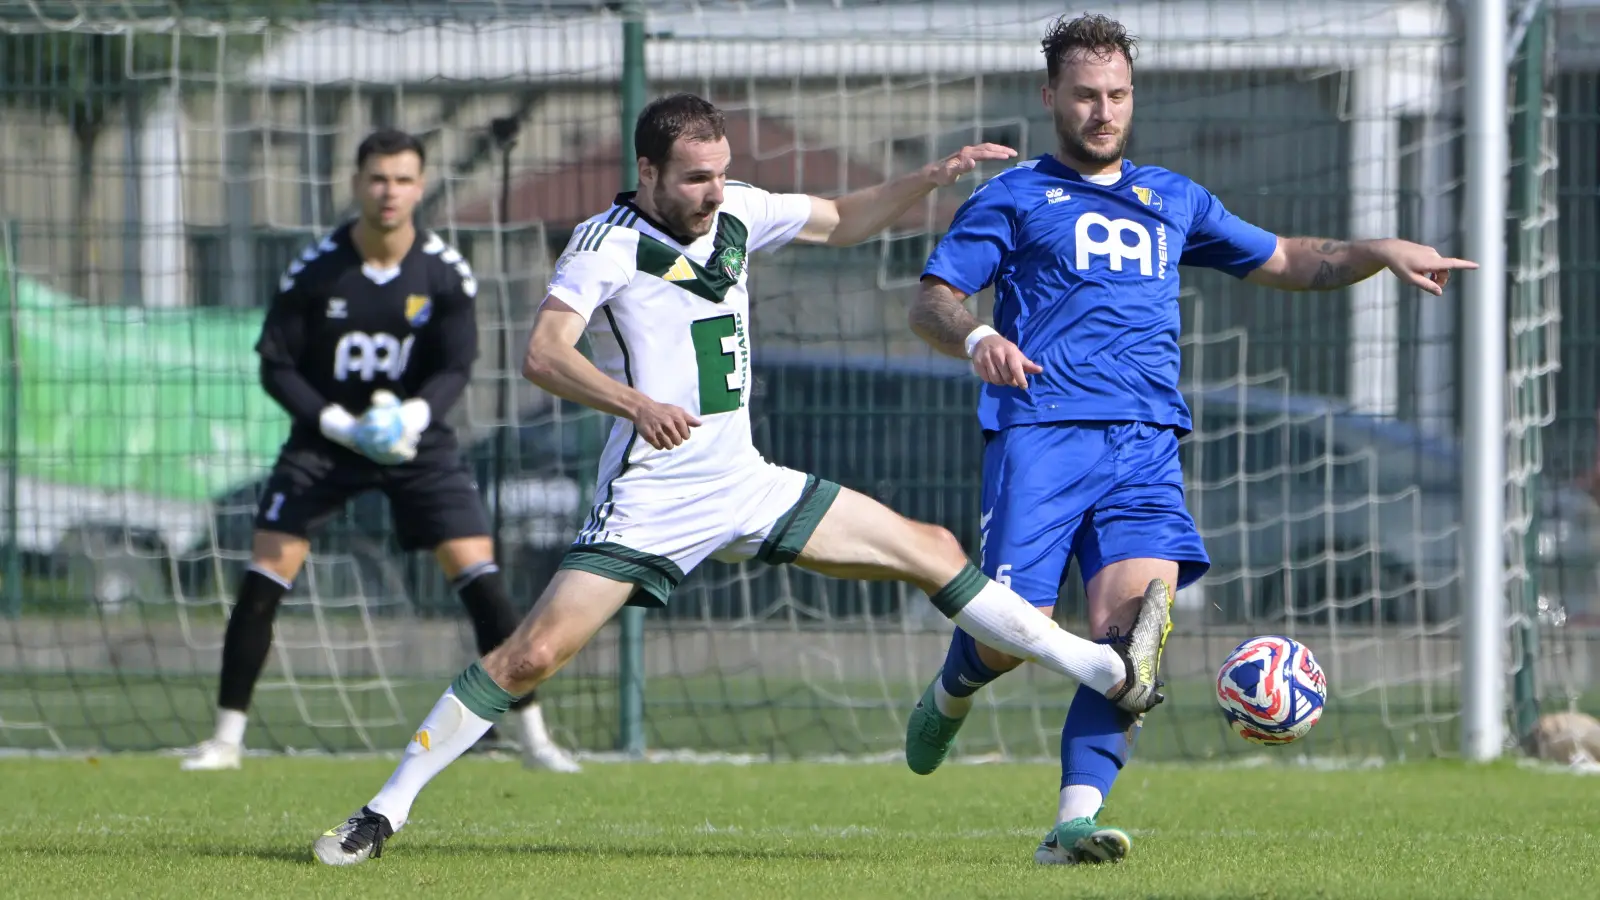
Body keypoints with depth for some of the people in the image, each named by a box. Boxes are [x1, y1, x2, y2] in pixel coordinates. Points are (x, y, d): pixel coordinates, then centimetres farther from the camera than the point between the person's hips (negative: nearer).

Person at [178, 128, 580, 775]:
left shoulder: (445, 273, -10)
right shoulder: (315, 270, -13)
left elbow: (455, 368, -9)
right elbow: (276, 365, -9)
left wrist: (417, 414, -30)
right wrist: (337, 423, -24)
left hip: (415, 438, 0)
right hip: (324, 437, 0)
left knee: (481, 580, -10)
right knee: (262, 581, -9)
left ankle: (534, 738, -1)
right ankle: (226, 739, 2)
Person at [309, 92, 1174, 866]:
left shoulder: (735, 214, 6)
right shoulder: (609, 243, -13)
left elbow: (841, 221, 23)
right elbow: (543, 355, -26)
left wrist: (932, 177, 9)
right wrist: (635, 402, -41)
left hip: (745, 485, 6)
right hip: (649, 504, -6)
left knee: (930, 550, 5)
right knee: (532, 654, -16)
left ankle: (1111, 675, 10)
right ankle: (384, 811, -6)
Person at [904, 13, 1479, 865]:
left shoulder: (1172, 201, 25)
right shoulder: (1013, 197, 12)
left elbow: (1284, 261, 32)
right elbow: (930, 301, 3)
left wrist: (1381, 252, 16)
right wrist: (977, 337, -19)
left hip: (1145, 441, 3)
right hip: (1040, 432, -3)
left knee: (1132, 621, -19)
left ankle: (1075, 821, -22)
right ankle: (950, 692, 25)